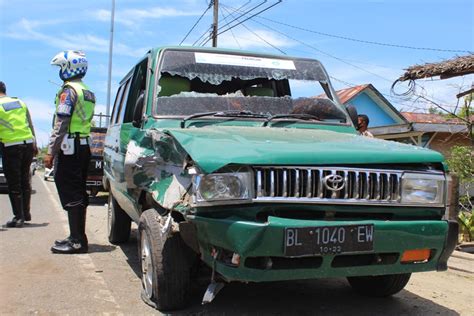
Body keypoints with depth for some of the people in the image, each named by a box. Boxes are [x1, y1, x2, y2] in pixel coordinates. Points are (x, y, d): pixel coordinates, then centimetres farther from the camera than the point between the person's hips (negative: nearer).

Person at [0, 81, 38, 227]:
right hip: (28, 144, 5)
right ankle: (26, 213, 25)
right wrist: (35, 144, 19)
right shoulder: (20, 102, 12)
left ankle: (19, 217, 3)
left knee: (14, 183, 2)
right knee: (25, 180, 16)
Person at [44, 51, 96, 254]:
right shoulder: (88, 93, 18)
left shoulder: (69, 90, -11)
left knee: (70, 193, -8)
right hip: (84, 145, 9)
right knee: (78, 192, 12)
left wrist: (51, 151, -15)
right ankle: (78, 236, 19)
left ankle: (77, 241, -7)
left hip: (70, 147, -9)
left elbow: (61, 124, -17)